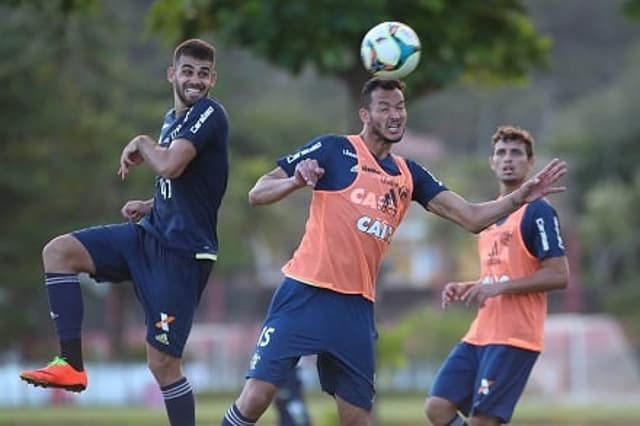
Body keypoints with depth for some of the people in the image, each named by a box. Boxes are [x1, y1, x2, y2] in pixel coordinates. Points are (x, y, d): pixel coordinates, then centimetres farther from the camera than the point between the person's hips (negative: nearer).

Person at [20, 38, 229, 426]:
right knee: (58, 252, -7)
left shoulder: (210, 114, -12)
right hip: (150, 234, 9)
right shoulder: (172, 119, 15)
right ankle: (71, 365, -11)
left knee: (163, 361, -8)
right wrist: (148, 206, 10)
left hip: (183, 252, -9)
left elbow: (170, 166, -27)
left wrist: (141, 144, -8)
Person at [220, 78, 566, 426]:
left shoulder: (409, 175, 15)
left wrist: (519, 198, -5)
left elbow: (471, 218, 10)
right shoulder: (333, 149, 0)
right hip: (306, 295, -5)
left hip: (357, 307, 5)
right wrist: (296, 181, -21)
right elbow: (257, 194, -1)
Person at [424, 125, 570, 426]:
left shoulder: (538, 212, -7)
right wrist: (466, 289, 9)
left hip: (514, 337, -8)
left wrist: (498, 288, -17)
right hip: (480, 334, 8)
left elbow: (559, 276, -14)